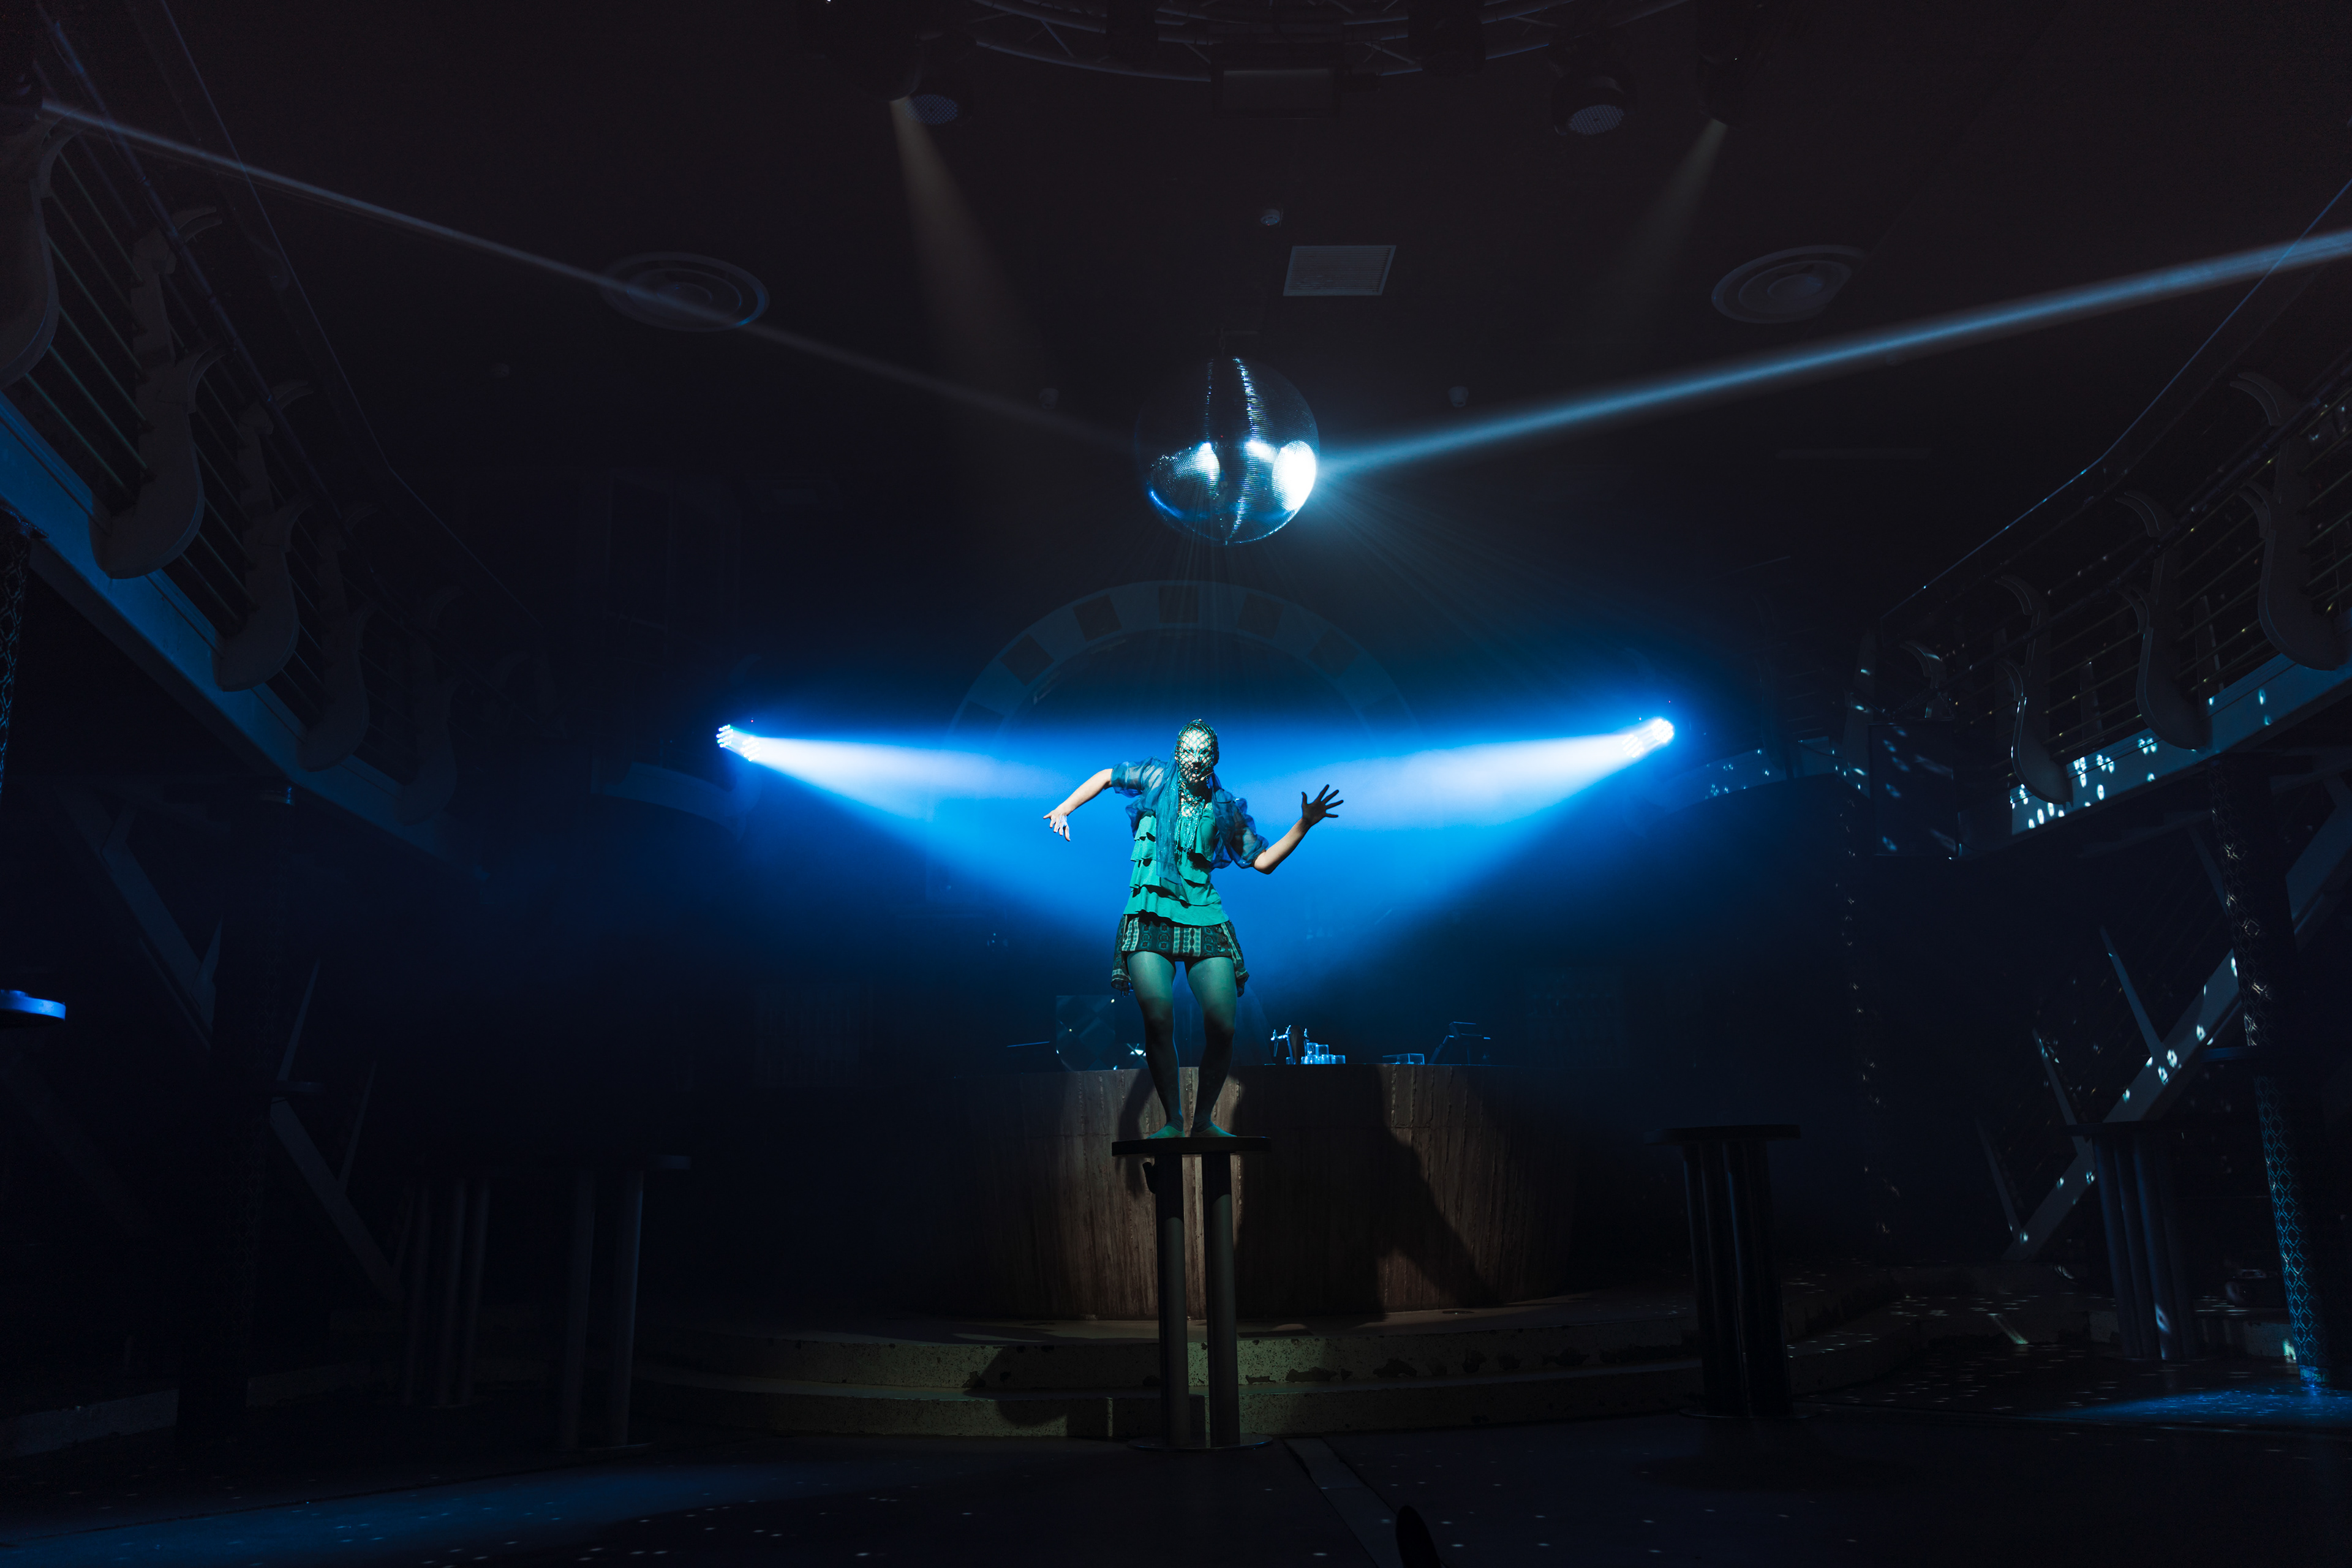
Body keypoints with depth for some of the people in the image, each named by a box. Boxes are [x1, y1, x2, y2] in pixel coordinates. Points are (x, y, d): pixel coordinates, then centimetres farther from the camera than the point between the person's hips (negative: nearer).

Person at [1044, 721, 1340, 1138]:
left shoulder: (1225, 810, 11)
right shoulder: (1156, 780, 9)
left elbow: (1263, 861, 12)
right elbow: (1106, 777, 24)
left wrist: (1304, 824, 4)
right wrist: (1064, 809, 16)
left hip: (1203, 920, 1)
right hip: (1150, 919, -1)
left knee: (1223, 1028, -10)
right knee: (1159, 1022, -15)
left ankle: (1204, 1121, 10)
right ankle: (1173, 1122, 2)